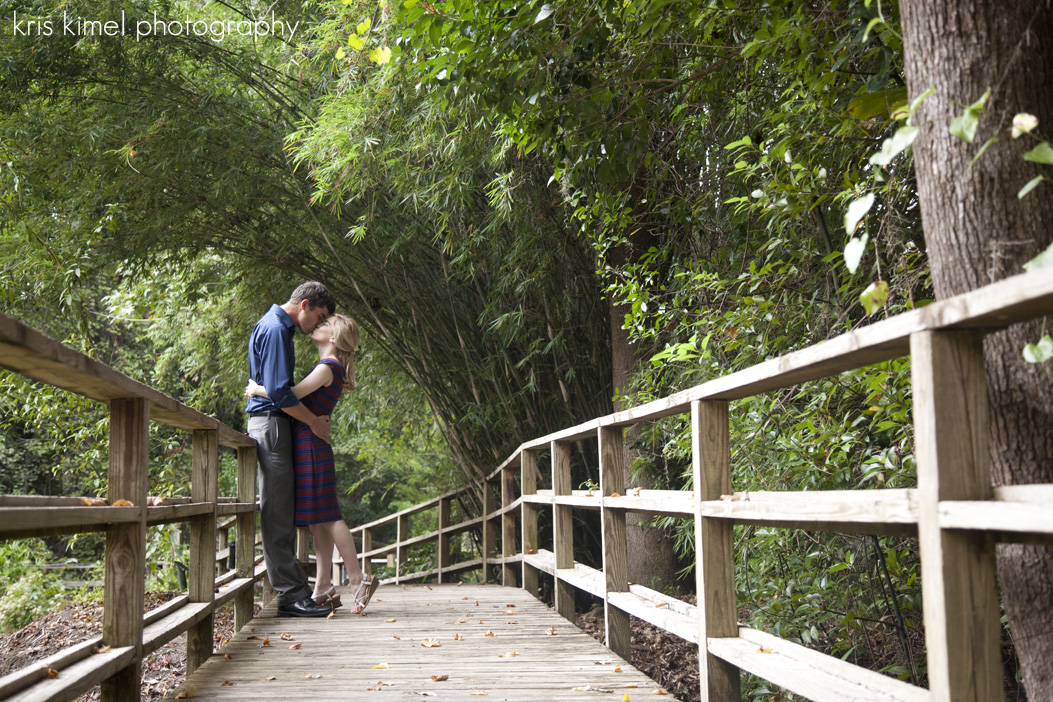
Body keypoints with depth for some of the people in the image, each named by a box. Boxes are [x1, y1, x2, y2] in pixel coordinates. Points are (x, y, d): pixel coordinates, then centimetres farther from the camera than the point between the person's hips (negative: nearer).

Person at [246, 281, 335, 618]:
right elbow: (278, 391, -20)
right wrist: (314, 421, -11)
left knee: (283, 514, 10)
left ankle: (293, 592, 13)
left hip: (277, 424, 11)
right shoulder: (274, 329, -13)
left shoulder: (278, 327, 20)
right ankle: (292, 594, -8)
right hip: (270, 422, -11)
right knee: (277, 514, -9)